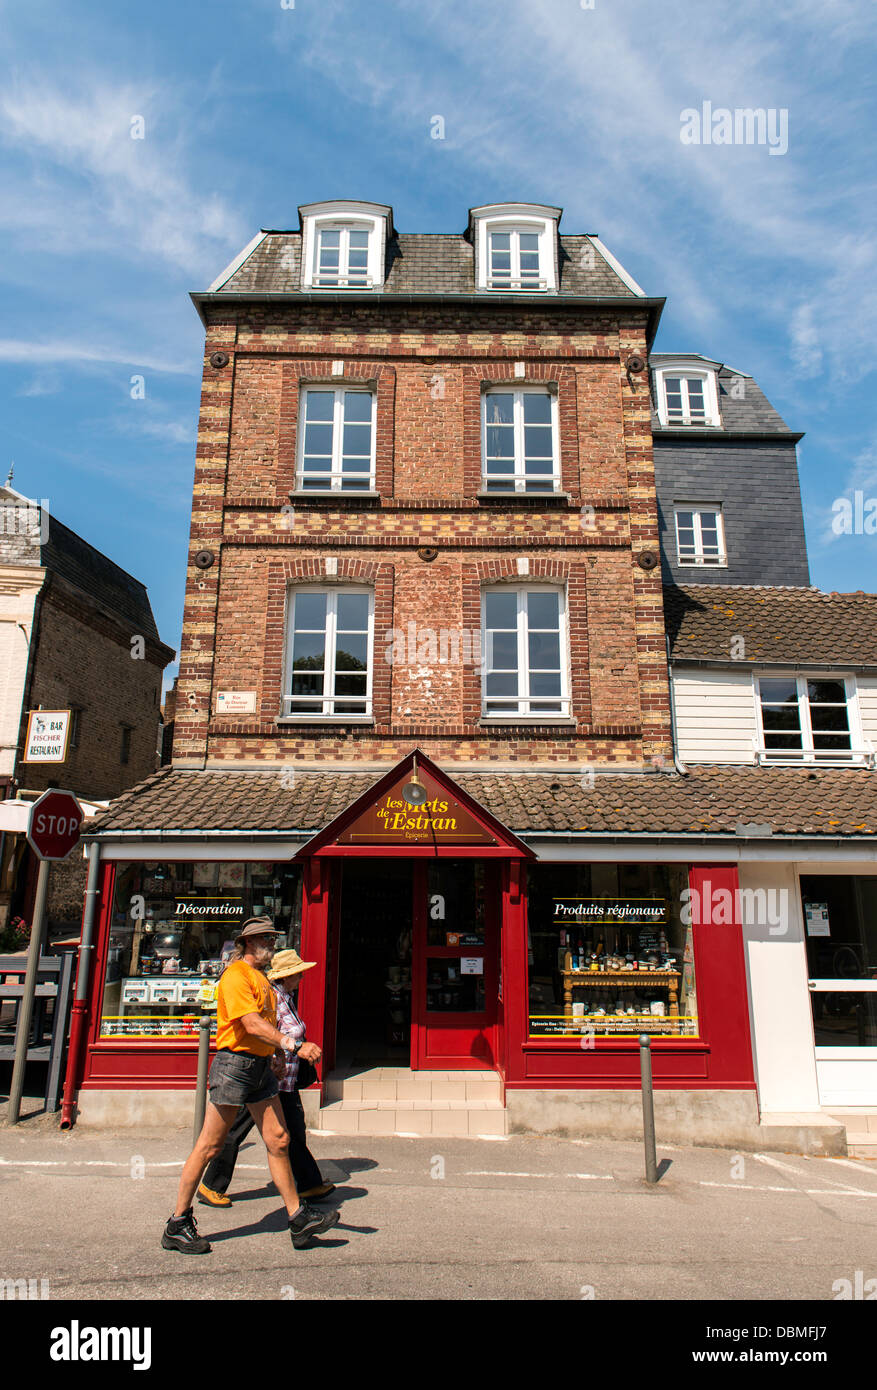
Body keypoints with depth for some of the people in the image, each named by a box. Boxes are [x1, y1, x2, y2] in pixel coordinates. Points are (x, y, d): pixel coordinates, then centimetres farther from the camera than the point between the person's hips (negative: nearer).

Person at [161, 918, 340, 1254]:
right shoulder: (236, 975, -14)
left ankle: (299, 1218, 15)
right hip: (234, 1065, -9)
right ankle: (177, 1225, 15)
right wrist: (291, 1044, -30)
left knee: (278, 1141, 8)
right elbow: (252, 1025, -23)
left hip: (261, 1066, 9)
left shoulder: (261, 978, 17)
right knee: (209, 1146, 2)